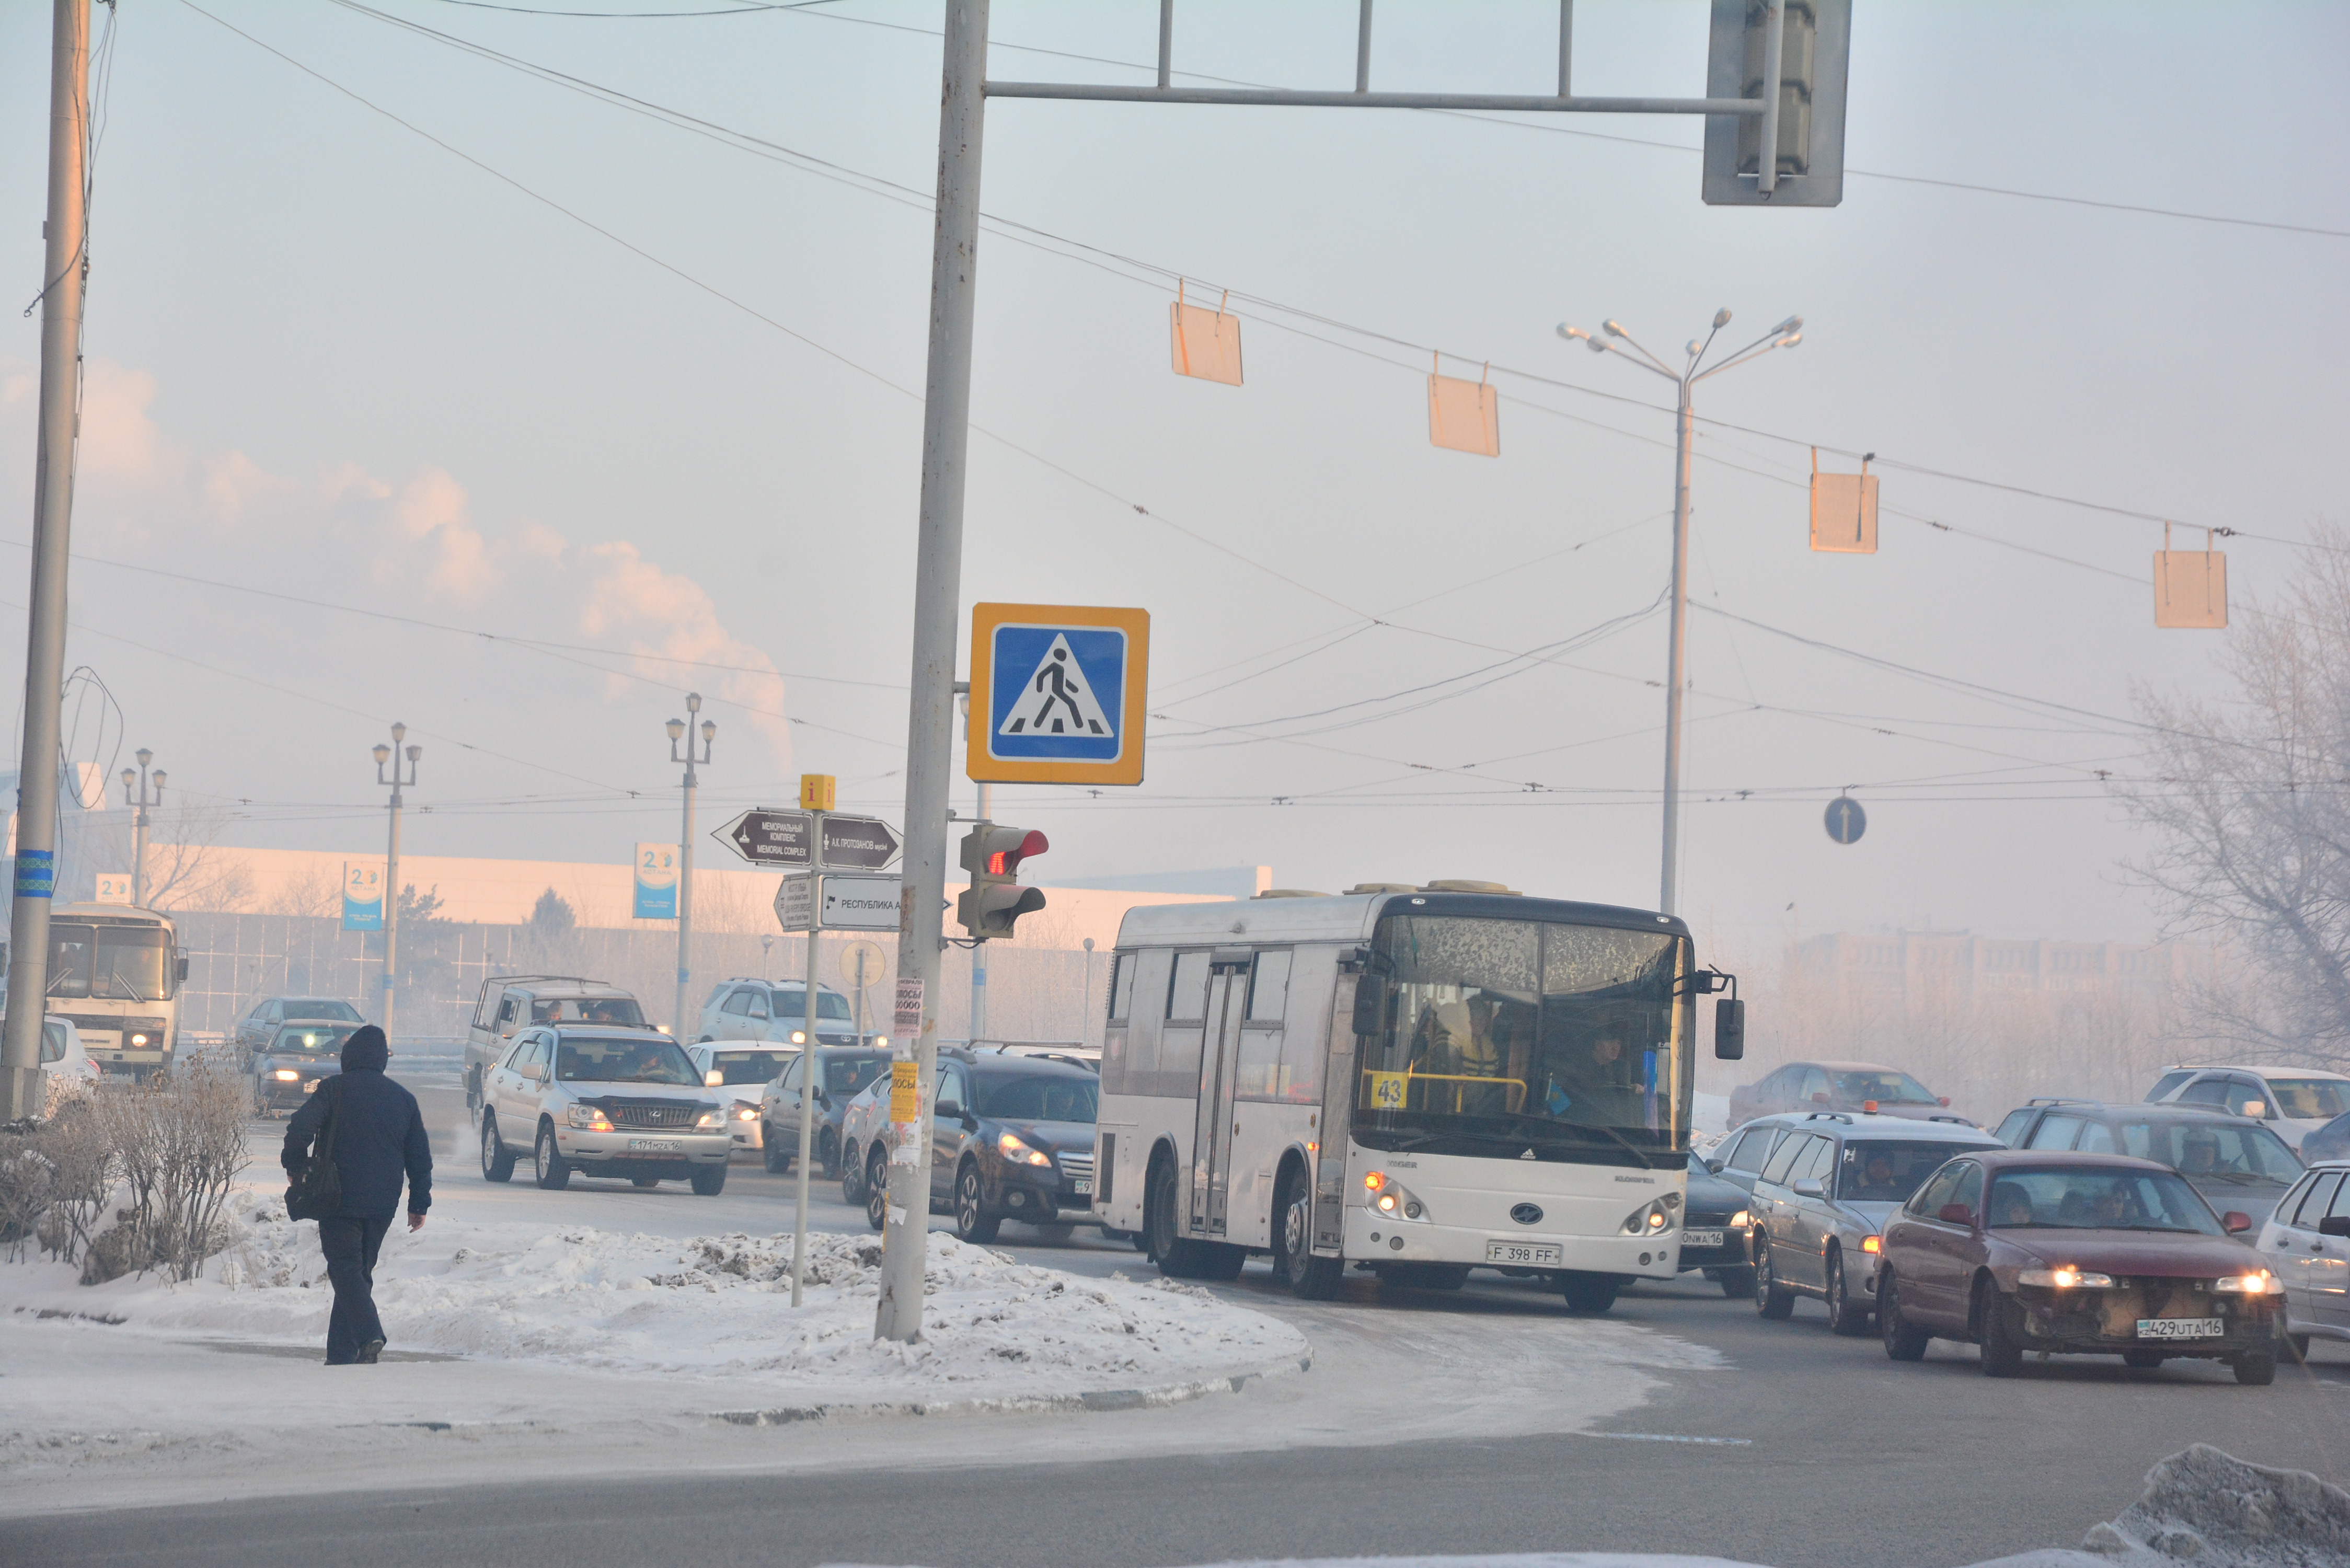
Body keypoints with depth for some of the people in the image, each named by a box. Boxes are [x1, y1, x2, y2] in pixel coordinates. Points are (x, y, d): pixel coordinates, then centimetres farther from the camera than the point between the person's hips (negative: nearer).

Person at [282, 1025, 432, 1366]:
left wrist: (295, 1166, 0)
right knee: (360, 1271, 13)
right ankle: (342, 1355, 12)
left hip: (340, 1199, -5)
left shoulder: (335, 1089, -5)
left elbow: (300, 1128, -17)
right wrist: (419, 1204, 19)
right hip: (383, 1205, 5)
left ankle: (368, 1336, -28)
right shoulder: (403, 1098, 10)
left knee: (346, 1269, -7)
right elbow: (420, 1156, 12)